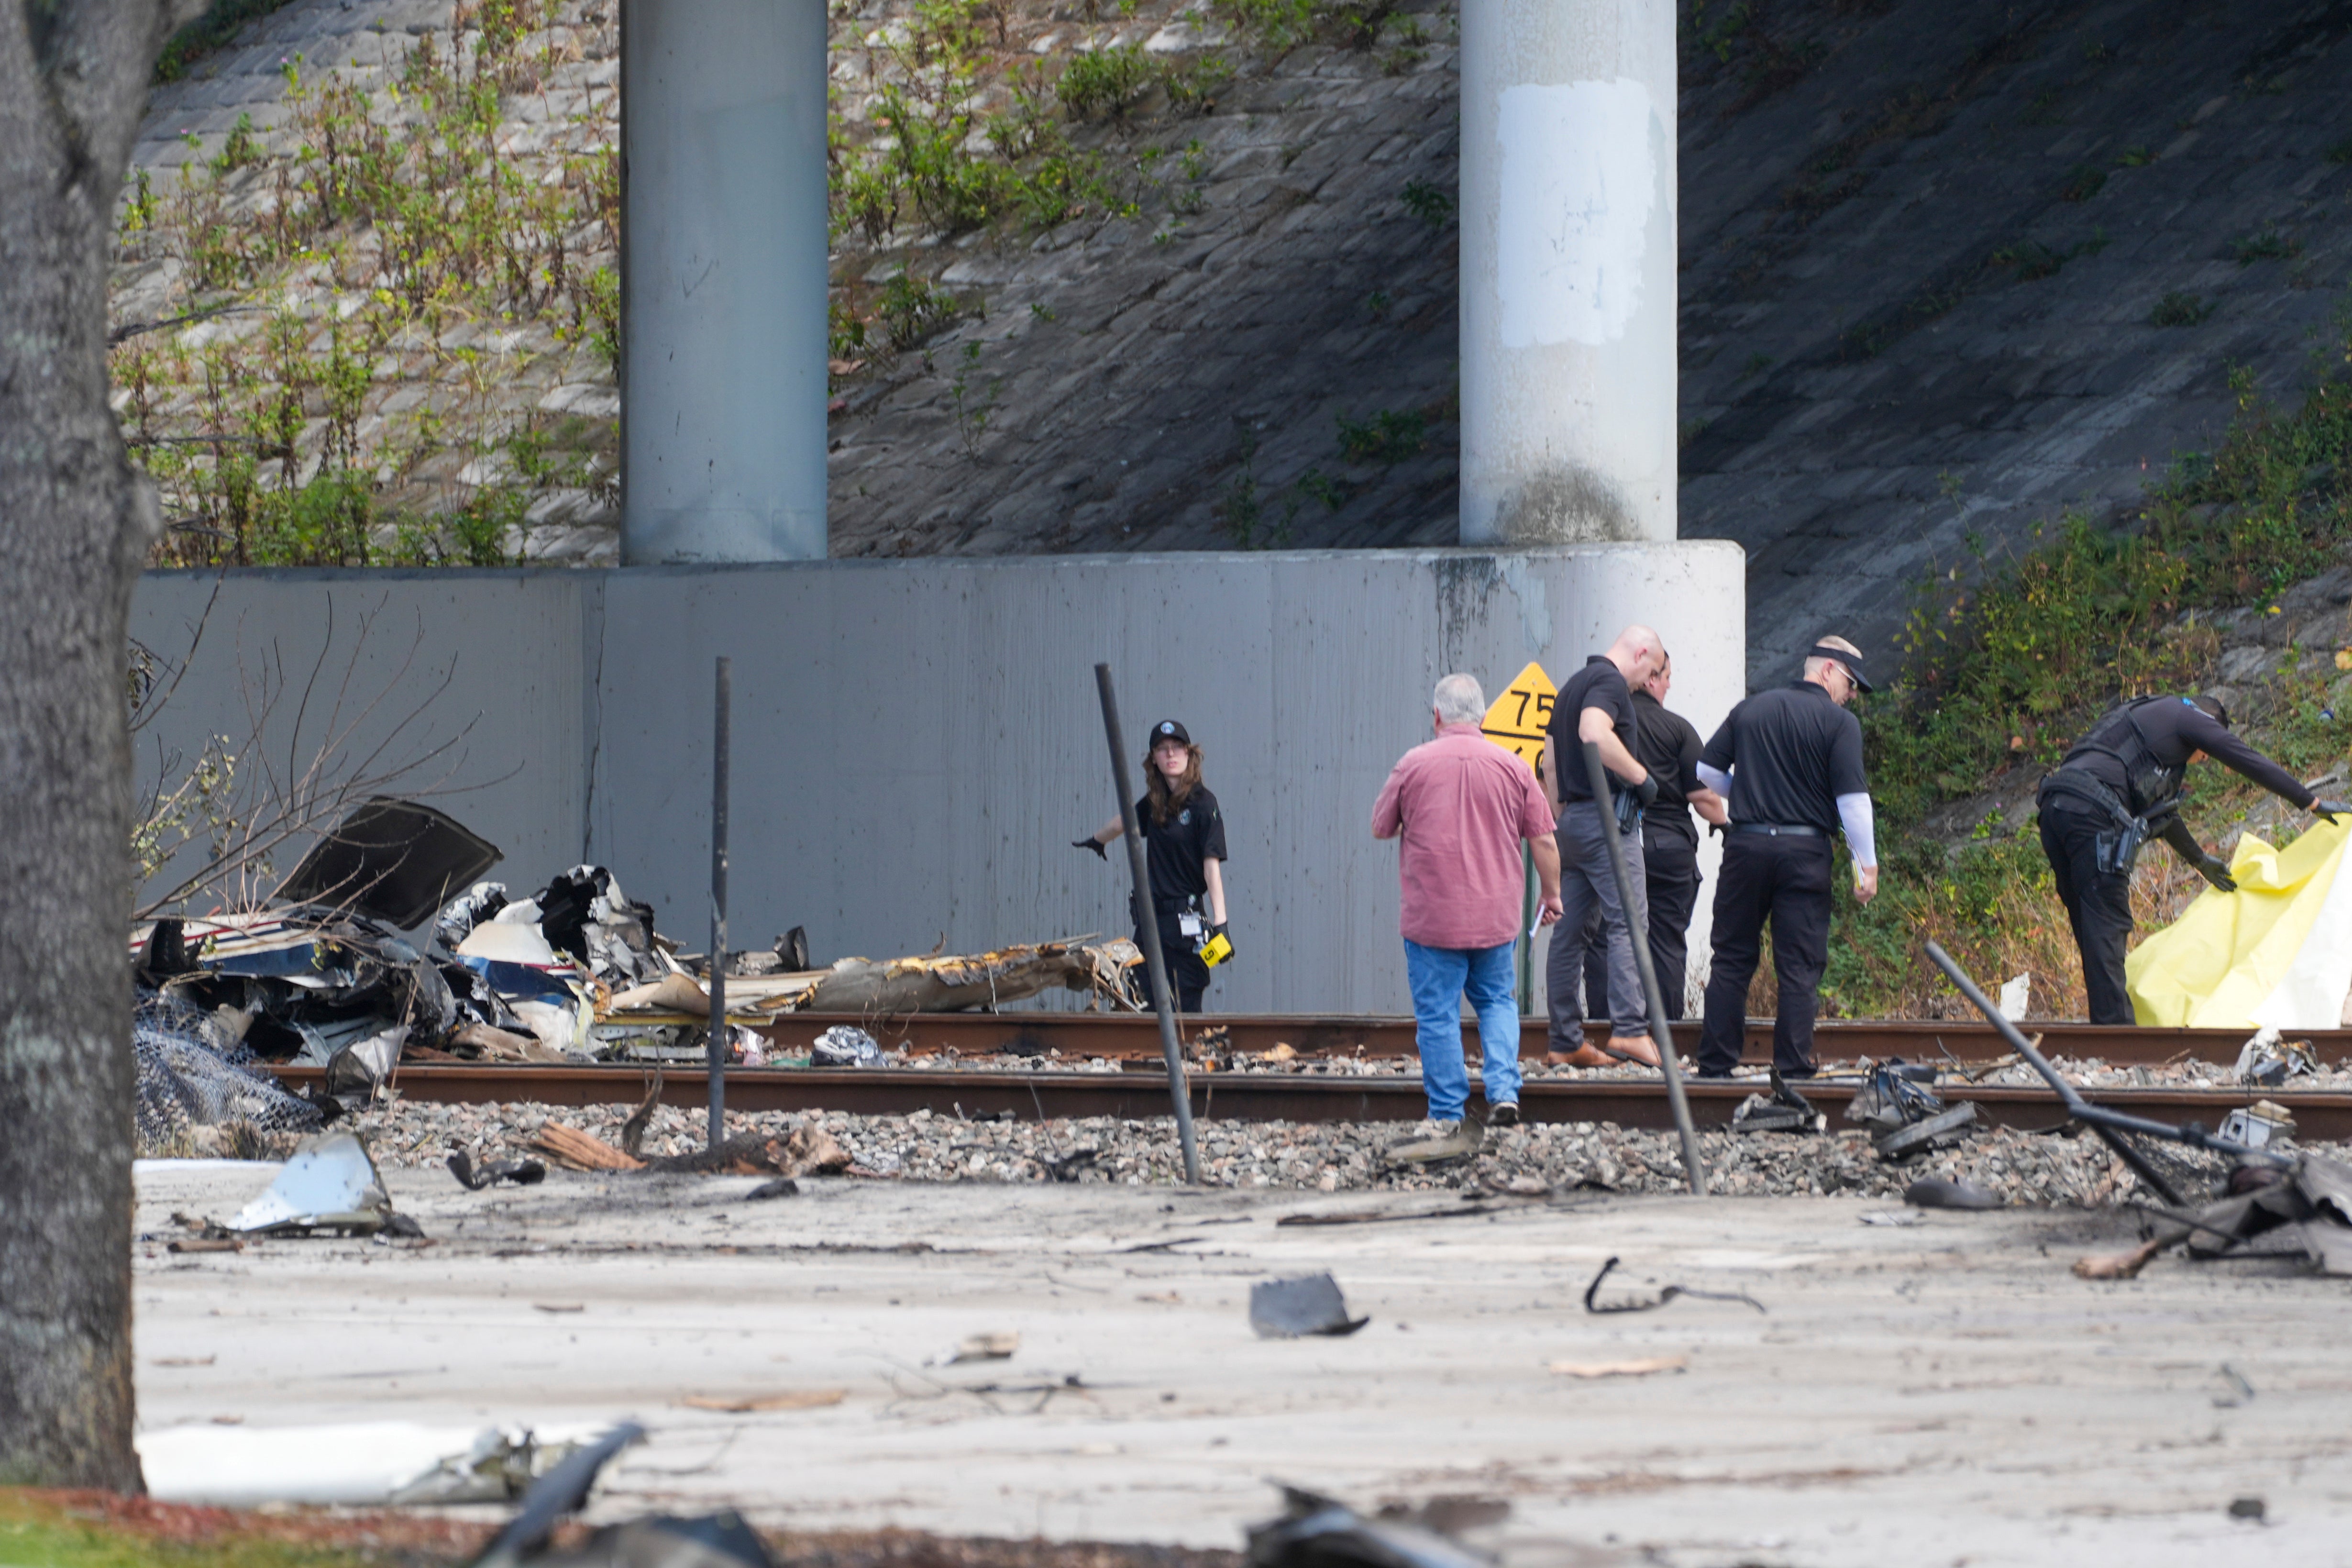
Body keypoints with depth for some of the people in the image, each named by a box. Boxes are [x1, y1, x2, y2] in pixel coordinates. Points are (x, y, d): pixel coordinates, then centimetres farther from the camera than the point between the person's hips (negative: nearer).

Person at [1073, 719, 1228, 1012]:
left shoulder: (1203, 803, -8)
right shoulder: (1155, 803, 11)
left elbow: (1212, 864, -15)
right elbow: (1125, 822, 32)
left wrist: (1220, 922, -23)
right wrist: (1095, 841, 52)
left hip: (1187, 921, -6)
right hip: (1151, 918, 6)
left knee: (1184, 1010, -9)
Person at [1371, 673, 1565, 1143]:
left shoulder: (1413, 765, -6)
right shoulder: (1513, 768, -1)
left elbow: (1380, 829, 6)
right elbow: (1544, 841, 2)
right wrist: (1551, 894, 16)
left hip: (1431, 917, -2)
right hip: (1496, 916, 2)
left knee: (1437, 1014, 4)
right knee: (1497, 1001, 18)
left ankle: (1446, 1115, 5)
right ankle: (1504, 1092, 3)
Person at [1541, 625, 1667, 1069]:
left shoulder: (1572, 685, 22)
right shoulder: (1609, 682, -8)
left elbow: (1550, 760, 26)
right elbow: (1595, 734, -26)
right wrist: (1641, 776, -17)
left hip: (1572, 817, 9)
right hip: (1606, 815, -9)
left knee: (1571, 931, 7)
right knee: (1628, 922, -13)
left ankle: (1565, 1042, 8)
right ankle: (1630, 1029, -24)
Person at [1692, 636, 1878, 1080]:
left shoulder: (1750, 710, 9)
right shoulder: (1840, 724, -4)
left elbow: (1707, 771, 10)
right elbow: (1853, 798, -11)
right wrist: (1867, 864, -5)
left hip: (1746, 844, 3)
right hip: (1805, 851, -3)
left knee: (1732, 960, 10)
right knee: (1800, 967, 2)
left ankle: (1715, 1064, 10)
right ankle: (1794, 1067, -2)